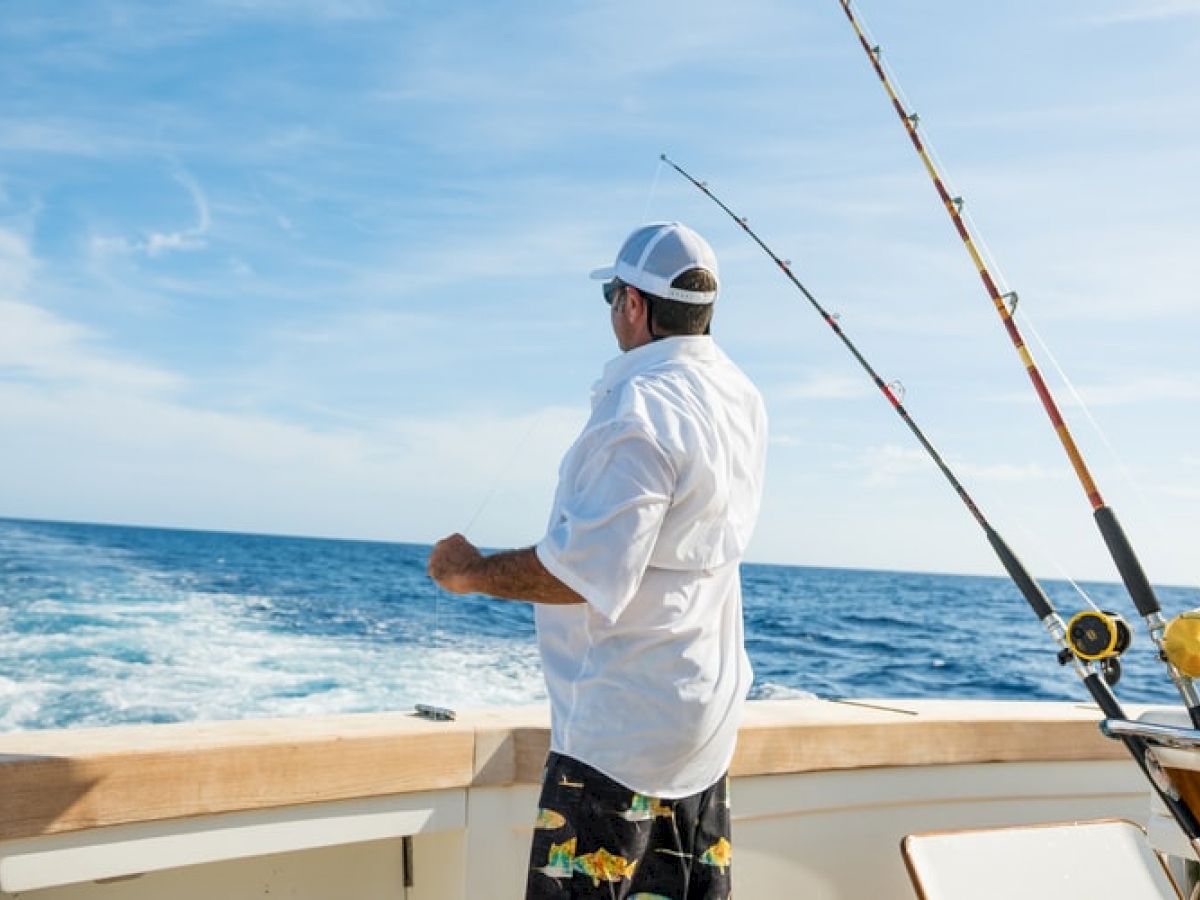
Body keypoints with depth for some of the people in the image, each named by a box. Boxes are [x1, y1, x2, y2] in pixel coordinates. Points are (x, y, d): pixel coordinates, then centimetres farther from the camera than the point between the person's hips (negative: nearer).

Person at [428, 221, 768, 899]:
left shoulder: (638, 411, -22)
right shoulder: (741, 398, 6)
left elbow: (588, 571, -28)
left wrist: (475, 572, -13)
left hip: (621, 726, -9)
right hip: (707, 711, 10)